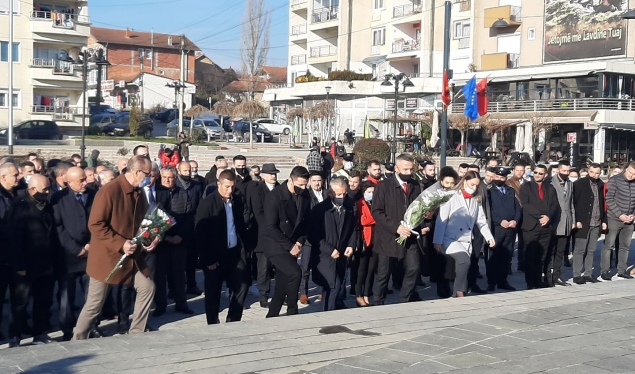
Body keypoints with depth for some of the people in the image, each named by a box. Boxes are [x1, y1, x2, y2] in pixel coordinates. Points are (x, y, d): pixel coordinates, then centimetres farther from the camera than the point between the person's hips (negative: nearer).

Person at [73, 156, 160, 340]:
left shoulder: (139, 194, 5)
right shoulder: (109, 191, -20)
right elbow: (95, 224, -22)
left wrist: (151, 238, -3)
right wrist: (120, 244, -26)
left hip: (133, 255, 7)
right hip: (107, 255, -7)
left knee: (147, 288, 5)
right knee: (95, 303, 2)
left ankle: (136, 333, 19)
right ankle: (78, 340, 19)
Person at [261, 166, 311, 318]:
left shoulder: (305, 195, -3)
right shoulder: (275, 196, -20)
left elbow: (305, 220, 8)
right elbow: (271, 227, -19)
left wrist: (299, 242, -4)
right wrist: (290, 246, -17)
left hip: (292, 245, 6)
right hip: (275, 244, -6)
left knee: (283, 283, 7)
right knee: (295, 273, -21)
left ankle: (272, 316, 21)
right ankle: (292, 311, -2)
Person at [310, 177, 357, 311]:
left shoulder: (350, 208, 1)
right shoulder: (320, 209, -10)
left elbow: (354, 228, 13)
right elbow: (314, 235, -10)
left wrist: (351, 245, -2)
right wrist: (330, 250, -15)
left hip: (341, 255, 4)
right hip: (324, 256, -4)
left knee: (333, 287, 10)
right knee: (334, 286, -14)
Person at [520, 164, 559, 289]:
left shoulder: (550, 188, 16)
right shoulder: (526, 187, 5)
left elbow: (555, 205, 7)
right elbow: (525, 204, -8)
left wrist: (548, 216, -11)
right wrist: (540, 216, -15)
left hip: (546, 226, 3)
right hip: (531, 226, -3)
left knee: (542, 257, 4)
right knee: (530, 256, -2)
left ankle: (540, 281, 8)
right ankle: (531, 283, 1)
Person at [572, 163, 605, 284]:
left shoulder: (601, 185, 10)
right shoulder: (579, 184, -5)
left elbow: (603, 204, 14)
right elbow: (573, 203, -9)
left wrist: (604, 220, 8)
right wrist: (576, 220, -14)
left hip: (596, 224, 5)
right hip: (582, 223, -5)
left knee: (591, 250, 10)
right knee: (580, 249, -1)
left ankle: (588, 274, 16)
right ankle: (577, 275, 3)